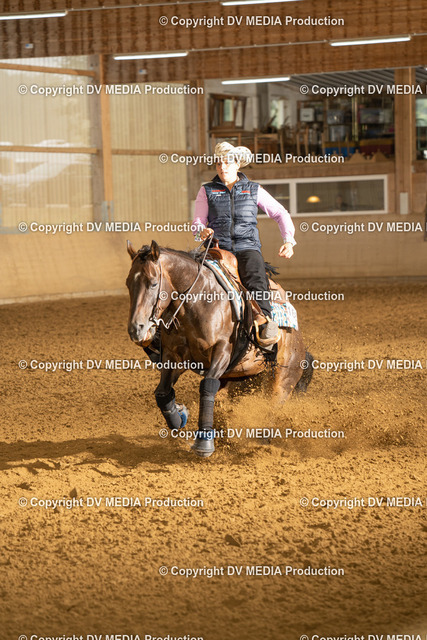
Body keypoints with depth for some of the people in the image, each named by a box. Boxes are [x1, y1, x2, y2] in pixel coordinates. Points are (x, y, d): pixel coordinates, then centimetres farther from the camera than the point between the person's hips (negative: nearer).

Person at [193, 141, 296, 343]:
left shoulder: (254, 190, 16)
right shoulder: (207, 191, 16)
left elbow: (281, 214, 22)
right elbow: (197, 223, 12)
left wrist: (288, 240, 7)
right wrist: (202, 231, -14)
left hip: (247, 247, 0)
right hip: (219, 248, 1)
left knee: (255, 275, -34)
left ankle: (265, 319, -53)